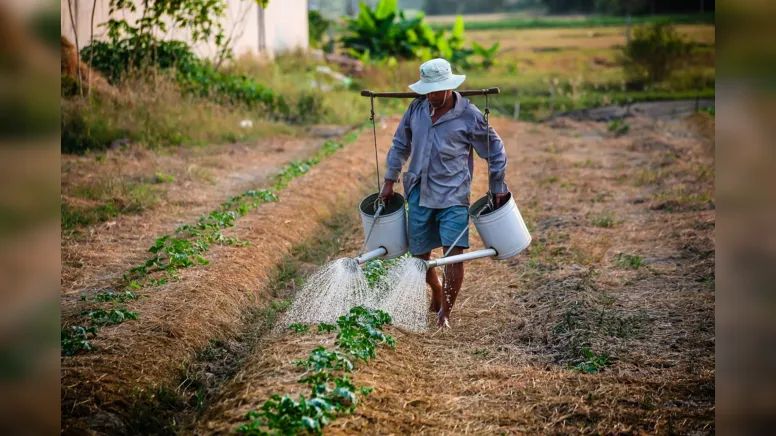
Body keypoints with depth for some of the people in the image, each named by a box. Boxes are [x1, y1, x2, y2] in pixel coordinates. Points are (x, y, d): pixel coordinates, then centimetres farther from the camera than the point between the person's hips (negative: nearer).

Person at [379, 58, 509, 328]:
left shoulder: (469, 116, -8)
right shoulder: (417, 108, 3)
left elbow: (495, 151, 3)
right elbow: (400, 144, 16)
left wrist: (497, 188, 5)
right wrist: (390, 180, 16)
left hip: (453, 195, -4)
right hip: (419, 193, 4)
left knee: (454, 252, -14)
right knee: (419, 254, 10)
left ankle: (445, 311, 0)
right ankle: (437, 294, 39)